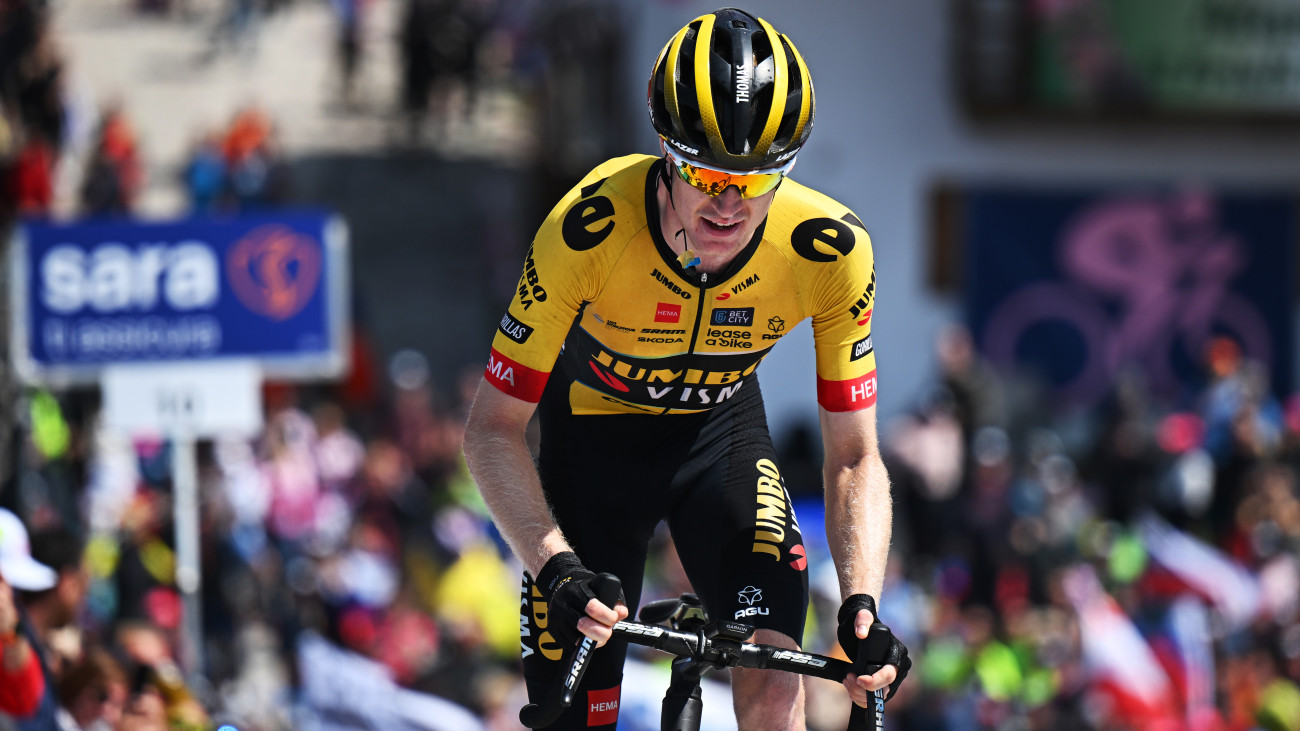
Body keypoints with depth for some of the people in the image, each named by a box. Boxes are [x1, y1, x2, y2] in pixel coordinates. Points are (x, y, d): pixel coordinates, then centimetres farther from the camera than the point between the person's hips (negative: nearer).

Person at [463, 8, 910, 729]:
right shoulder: (589, 225, -35)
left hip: (718, 424, 1)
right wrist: (554, 568, -41)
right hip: (593, 429, -1)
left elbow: (853, 459, -19)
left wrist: (862, 606, -35)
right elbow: (492, 428, -27)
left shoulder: (831, 251, -29)